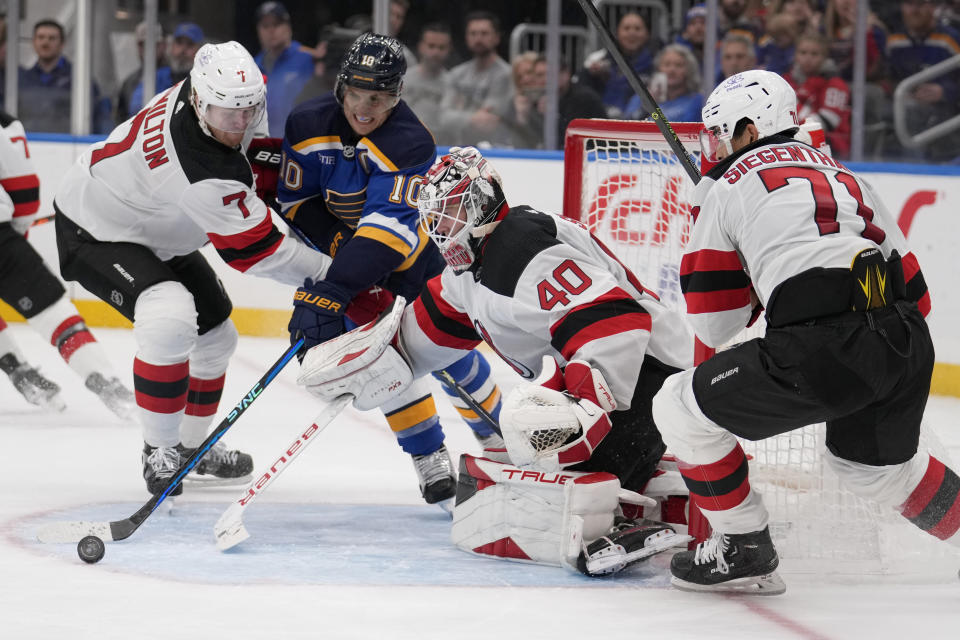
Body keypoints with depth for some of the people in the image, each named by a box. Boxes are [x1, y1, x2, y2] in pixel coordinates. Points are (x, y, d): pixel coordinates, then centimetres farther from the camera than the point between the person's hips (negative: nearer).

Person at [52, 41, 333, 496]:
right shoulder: (206, 174, -39)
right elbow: (255, 250, -29)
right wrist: (329, 273, -21)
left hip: (155, 231, 10)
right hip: (96, 232, -10)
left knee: (214, 335, 15)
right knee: (170, 319, -32)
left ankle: (191, 445, 35)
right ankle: (158, 452, -16)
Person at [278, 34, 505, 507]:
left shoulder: (409, 144, -33)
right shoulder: (309, 125, -19)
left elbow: (387, 232, -43)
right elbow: (294, 201, -7)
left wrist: (333, 291, -52)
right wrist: (335, 243, -23)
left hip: (412, 251, -2)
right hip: (343, 247, 2)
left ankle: (493, 433, 27)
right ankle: (428, 455, 1)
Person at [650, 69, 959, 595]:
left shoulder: (729, 186, 12)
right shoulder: (842, 175, 29)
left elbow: (713, 325, 13)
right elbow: (911, 286, 26)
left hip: (824, 352, -7)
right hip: (908, 344, 7)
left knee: (680, 409, 10)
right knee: (873, 463, 34)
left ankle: (743, 551, 16)